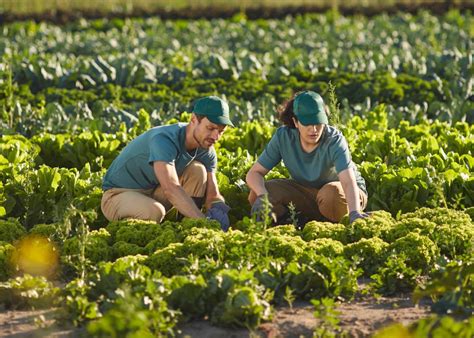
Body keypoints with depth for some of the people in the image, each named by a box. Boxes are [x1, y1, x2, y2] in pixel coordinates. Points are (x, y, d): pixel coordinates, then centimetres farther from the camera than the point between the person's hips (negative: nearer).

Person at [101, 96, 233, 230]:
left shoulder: (206, 151, -7)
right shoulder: (164, 140, -31)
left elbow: (212, 195, -6)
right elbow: (170, 188, -44)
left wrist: (218, 209, -31)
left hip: (155, 194, 7)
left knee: (198, 170, -13)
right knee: (154, 212, -38)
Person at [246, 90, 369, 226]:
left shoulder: (335, 140, -29)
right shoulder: (283, 137, -20)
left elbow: (349, 182, -43)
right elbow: (254, 173, -17)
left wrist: (354, 214, -62)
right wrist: (262, 196, -40)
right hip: (306, 192, 3)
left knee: (331, 192, -39)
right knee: (256, 195, -20)